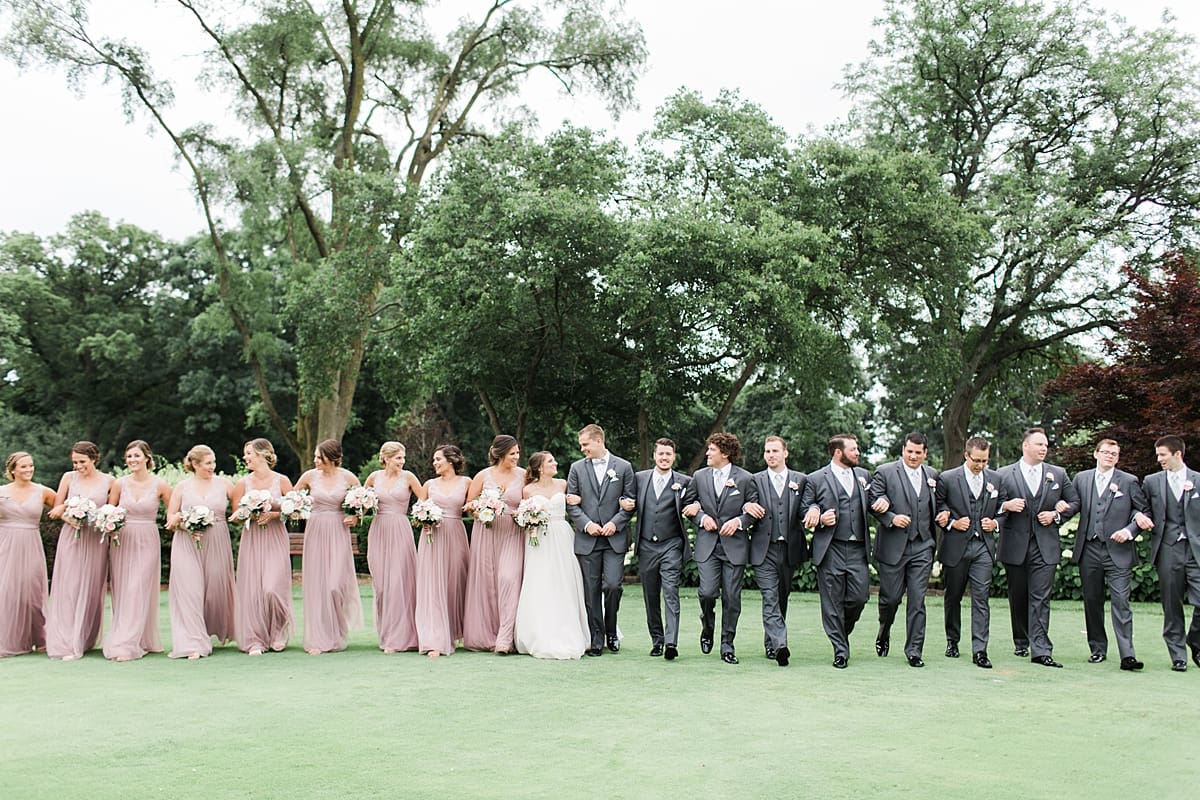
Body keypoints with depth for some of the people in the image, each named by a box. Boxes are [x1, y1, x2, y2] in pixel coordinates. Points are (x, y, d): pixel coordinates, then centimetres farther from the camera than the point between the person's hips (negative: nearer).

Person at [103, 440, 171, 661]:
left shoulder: (160, 485, -3)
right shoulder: (120, 484, 3)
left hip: (147, 543, -3)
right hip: (122, 541, 3)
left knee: (138, 592, -8)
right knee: (121, 592, 3)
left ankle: (127, 645, -7)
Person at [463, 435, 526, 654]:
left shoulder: (523, 475, 4)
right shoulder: (483, 476, 3)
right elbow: (469, 503, 9)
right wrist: (478, 511, -11)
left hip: (512, 535, -1)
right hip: (486, 532, 1)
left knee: (508, 579, -15)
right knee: (485, 582, 2)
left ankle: (504, 639, -16)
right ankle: (485, 636, 14)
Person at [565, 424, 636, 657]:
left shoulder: (623, 467, 5)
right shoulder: (577, 468, 8)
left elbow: (630, 501, 4)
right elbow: (571, 503, 6)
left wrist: (615, 523, -9)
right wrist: (586, 524, -8)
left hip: (615, 538, -2)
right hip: (587, 539, 2)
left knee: (612, 585, -11)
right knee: (591, 591, 2)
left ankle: (611, 632, 12)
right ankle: (596, 640, 10)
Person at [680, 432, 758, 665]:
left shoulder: (745, 479, 0)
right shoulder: (699, 476, 7)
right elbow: (688, 504, 16)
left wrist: (738, 521, -12)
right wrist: (702, 517, -2)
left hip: (735, 545, -1)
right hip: (707, 545, 1)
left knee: (732, 598, 1)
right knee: (707, 592, -11)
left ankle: (727, 646, 13)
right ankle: (707, 628, 19)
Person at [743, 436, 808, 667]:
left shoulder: (800, 480, 8)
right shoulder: (755, 481, 7)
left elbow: (805, 511, 4)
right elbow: (750, 511, 8)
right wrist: (748, 507, -14)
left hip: (789, 549, 2)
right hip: (765, 550, -2)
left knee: (782, 598, 10)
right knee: (770, 598, -11)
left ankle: (771, 643, 23)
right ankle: (780, 645, -20)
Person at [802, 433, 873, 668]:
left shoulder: (863, 475, 16)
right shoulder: (816, 479, 3)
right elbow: (805, 510, 6)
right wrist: (820, 519, -13)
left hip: (858, 548, 3)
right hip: (830, 549, -3)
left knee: (859, 596, -4)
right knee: (832, 602, -1)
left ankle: (842, 631, 25)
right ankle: (840, 651, 8)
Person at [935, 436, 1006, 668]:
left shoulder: (996, 479, 8)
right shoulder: (947, 478, -2)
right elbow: (937, 511, 3)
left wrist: (995, 523, -1)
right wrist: (952, 523, -12)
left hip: (983, 546, 1)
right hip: (956, 546, -1)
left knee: (981, 598, -8)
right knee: (953, 596, 11)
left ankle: (979, 650, -8)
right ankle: (952, 641, 29)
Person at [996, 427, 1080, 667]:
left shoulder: (1058, 474, 8)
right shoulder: (1004, 474, 2)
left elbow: (1074, 503, 14)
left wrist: (1056, 515, -3)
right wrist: (1006, 506, -17)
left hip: (1045, 546, 0)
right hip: (1015, 546, 0)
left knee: (1040, 599, -7)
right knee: (1018, 598, 10)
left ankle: (1041, 650, -10)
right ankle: (1021, 643, 26)